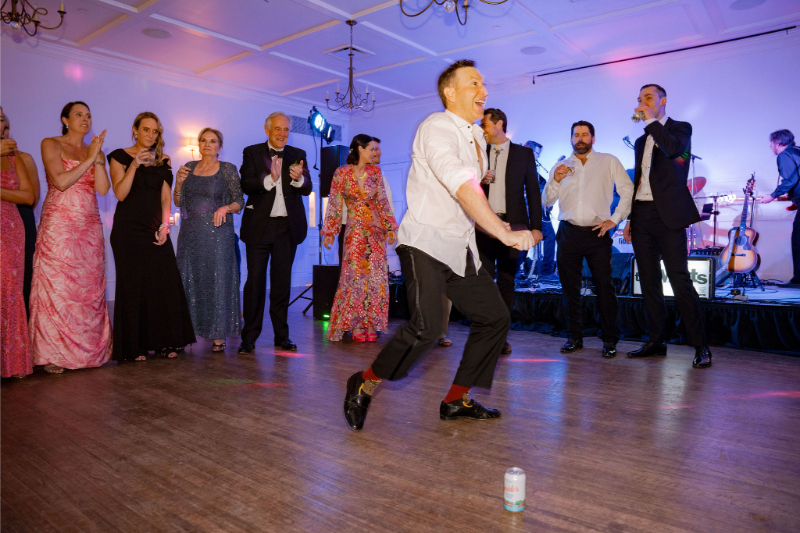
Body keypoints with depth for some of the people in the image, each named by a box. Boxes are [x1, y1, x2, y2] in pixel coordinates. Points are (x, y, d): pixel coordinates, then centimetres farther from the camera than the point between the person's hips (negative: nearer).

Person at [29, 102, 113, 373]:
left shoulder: (95, 151, 15)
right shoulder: (51, 144, 4)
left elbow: (103, 189, 1)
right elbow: (61, 181, -11)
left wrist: (97, 156, -6)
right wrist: (88, 160, -7)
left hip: (90, 226, 4)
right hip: (59, 225, -4)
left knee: (90, 288, 2)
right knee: (57, 286, -5)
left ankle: (88, 350, 10)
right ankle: (52, 354, 2)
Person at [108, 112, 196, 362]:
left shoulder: (162, 160, 13)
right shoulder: (120, 157, 1)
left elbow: (165, 196, 9)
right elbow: (120, 194, -9)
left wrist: (165, 224, -3)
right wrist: (134, 165, -19)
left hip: (156, 230, 4)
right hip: (129, 230, -3)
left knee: (165, 282, -1)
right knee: (132, 284, -2)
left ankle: (165, 342, 9)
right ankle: (134, 346, 7)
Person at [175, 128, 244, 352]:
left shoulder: (228, 169, 2)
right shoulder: (189, 167, 12)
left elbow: (239, 202, 1)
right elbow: (178, 202, 16)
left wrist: (225, 208, -18)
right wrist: (179, 182, -1)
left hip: (217, 233, -4)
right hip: (190, 234, 4)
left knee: (218, 280, -2)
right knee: (189, 281, 5)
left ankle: (219, 335, 5)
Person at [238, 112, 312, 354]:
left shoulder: (298, 155, 10)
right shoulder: (252, 152, 4)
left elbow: (307, 190, 1)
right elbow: (246, 185, -9)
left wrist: (299, 178, -20)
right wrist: (269, 179, -25)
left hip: (287, 226, 2)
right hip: (259, 225, -2)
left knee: (282, 281, 8)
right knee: (255, 280, -1)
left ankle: (281, 335, 17)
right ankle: (249, 337, 7)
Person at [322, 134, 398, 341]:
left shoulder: (375, 171, 8)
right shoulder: (342, 173, 0)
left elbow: (382, 201, 7)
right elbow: (335, 204, 0)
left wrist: (390, 227, 1)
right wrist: (329, 231, -3)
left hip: (376, 230, 3)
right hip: (355, 230, -3)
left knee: (376, 276, 1)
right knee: (355, 275, -4)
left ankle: (371, 325, 8)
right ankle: (355, 326, 4)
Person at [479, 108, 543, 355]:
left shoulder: (524, 153, 8)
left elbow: (533, 191, 5)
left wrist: (536, 226, -3)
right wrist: (478, 181, -8)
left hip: (511, 225, -1)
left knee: (506, 281, 3)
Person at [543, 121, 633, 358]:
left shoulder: (608, 161, 8)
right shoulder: (560, 166, 14)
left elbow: (628, 190, 5)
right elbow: (547, 200, 10)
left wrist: (615, 219, -4)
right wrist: (555, 180, -8)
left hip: (597, 233, -2)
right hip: (569, 233, 3)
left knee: (604, 286, -3)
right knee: (570, 287, 4)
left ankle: (610, 340, 7)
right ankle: (575, 337, 15)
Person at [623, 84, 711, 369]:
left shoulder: (680, 128, 4)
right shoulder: (641, 141, 21)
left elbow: (673, 148, -21)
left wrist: (651, 120, -11)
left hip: (667, 215, -6)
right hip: (642, 214, 7)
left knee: (680, 280, -10)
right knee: (649, 281, 7)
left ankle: (700, 347, -3)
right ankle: (657, 340, 14)